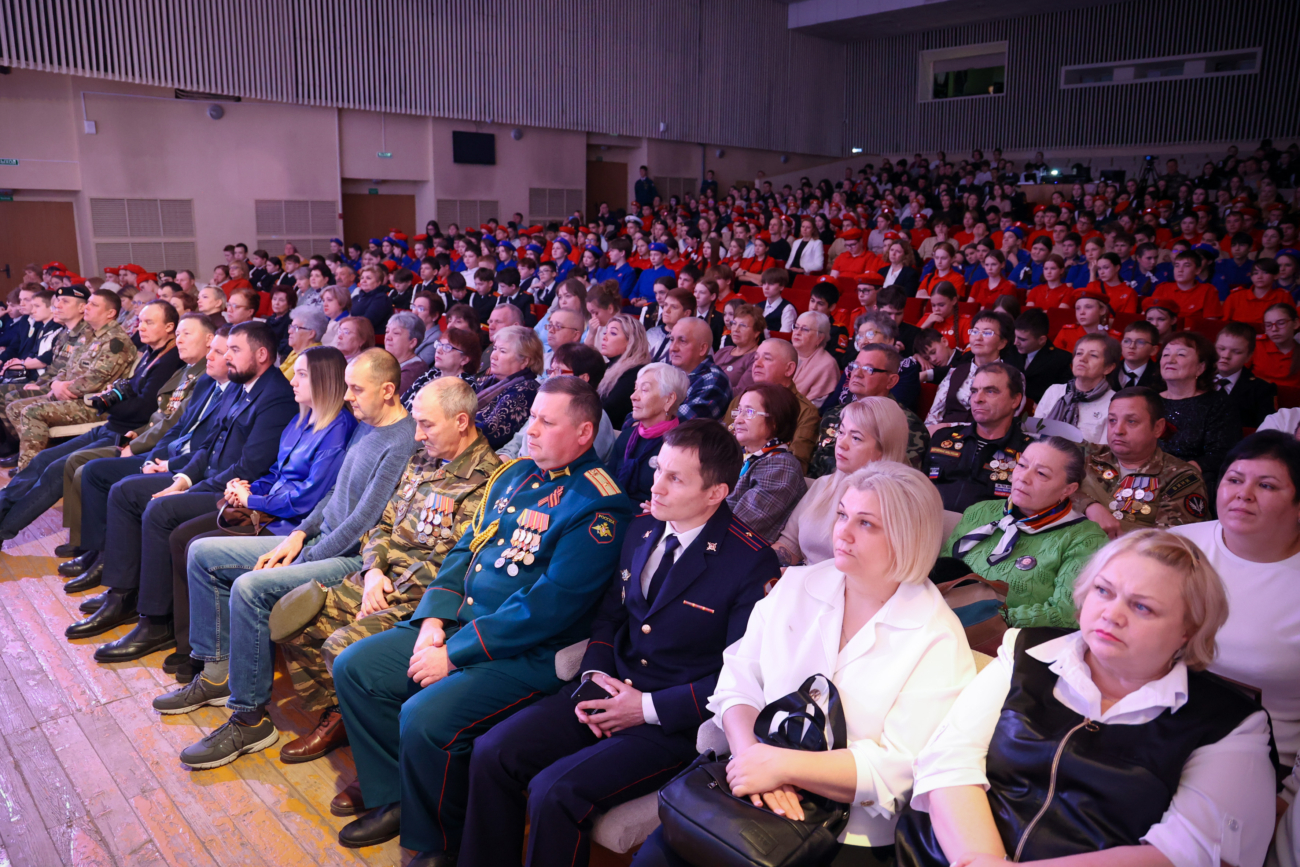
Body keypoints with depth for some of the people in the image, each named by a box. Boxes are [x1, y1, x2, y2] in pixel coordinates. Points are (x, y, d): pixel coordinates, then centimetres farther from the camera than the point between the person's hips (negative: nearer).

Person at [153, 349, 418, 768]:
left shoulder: (403, 443, -20)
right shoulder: (366, 426, 12)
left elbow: (362, 524, -22)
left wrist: (299, 560, -14)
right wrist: (298, 535, 4)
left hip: (353, 558, -11)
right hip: (321, 541, 11)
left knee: (250, 587, -30)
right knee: (203, 553, 9)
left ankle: (251, 719, -14)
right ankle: (217, 674, 17)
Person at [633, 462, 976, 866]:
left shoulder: (938, 640, -10)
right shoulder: (796, 585, 4)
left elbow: (901, 769, -16)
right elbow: (739, 676, 1)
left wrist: (783, 764, -22)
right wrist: (750, 752, -18)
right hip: (755, 789, 4)